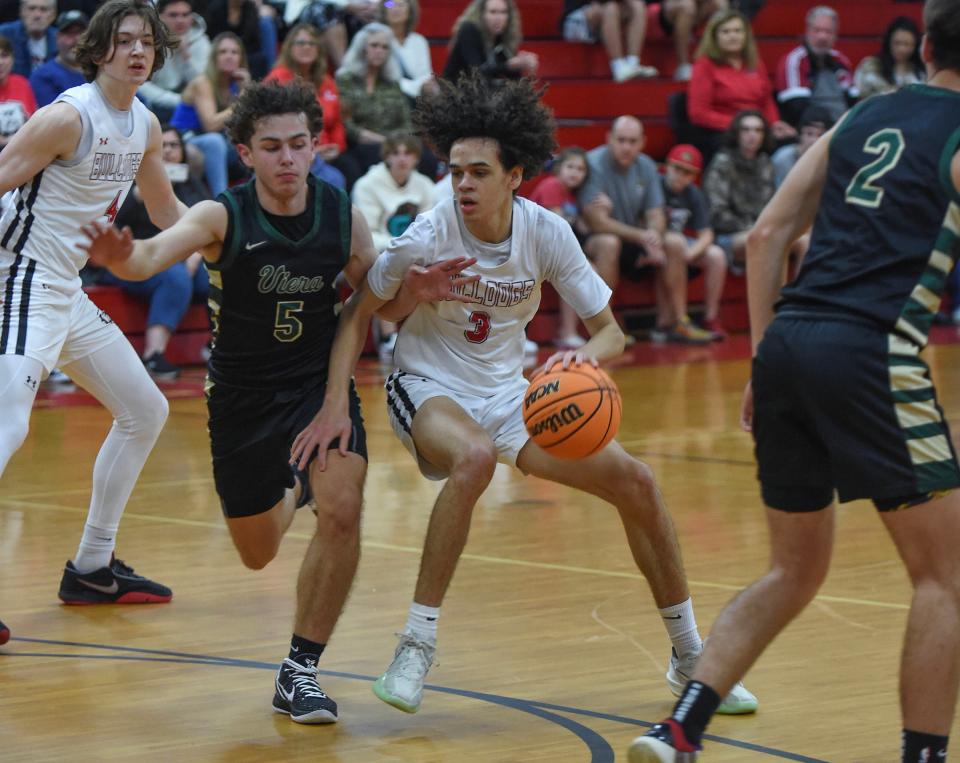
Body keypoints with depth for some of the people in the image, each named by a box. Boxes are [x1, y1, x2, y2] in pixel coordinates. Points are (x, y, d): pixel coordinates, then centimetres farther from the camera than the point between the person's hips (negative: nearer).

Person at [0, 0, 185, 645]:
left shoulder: (145, 125, 9)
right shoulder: (69, 116, -16)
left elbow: (166, 209, 25)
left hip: (70, 295, 9)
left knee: (146, 412, 16)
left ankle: (92, 568, 24)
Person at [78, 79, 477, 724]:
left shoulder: (343, 215, -10)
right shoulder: (224, 218, -20)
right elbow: (153, 254, -40)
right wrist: (120, 258, -64)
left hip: (322, 381, 1)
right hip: (243, 394, -1)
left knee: (342, 513, -23)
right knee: (258, 554, 14)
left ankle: (300, 671, -8)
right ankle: (290, 493, 53)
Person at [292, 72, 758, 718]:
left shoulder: (547, 233, -12)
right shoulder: (428, 235, -20)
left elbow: (612, 332, -6)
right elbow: (359, 314, -9)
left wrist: (585, 356, -30)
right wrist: (337, 402, -20)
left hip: (509, 393, 4)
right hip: (429, 388, -4)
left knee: (635, 481, -5)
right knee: (474, 457, -39)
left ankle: (689, 656, 14)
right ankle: (416, 647, -29)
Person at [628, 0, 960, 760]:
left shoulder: (863, 117, 19)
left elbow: (769, 233, 15)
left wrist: (767, 357, 16)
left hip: (787, 341, 7)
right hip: (872, 352, -7)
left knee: (794, 572, 19)